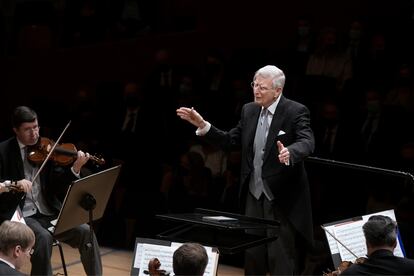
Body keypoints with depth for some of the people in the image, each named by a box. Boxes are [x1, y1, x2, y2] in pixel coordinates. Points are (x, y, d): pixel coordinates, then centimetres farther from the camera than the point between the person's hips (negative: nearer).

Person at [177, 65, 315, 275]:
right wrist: (203, 125, -2)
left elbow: (307, 143, -25)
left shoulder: (296, 112, -11)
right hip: (254, 194, 6)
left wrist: (289, 153, -47)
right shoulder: (249, 110, 8)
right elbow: (230, 140, 10)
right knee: (252, 254, 13)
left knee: (281, 259, -2)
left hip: (282, 197, -6)